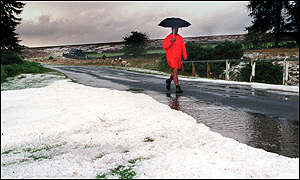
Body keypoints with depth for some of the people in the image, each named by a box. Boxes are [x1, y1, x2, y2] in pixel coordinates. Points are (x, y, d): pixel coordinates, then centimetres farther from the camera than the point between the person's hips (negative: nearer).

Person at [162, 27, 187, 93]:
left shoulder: (180, 38, 10)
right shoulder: (168, 37, -4)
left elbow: (183, 47, 7)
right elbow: (164, 46, -15)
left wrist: (185, 57, -4)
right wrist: (171, 42, -30)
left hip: (178, 58, 6)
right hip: (171, 58, -6)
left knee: (175, 72, 15)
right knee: (175, 71, -15)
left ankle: (169, 80, 44)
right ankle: (178, 88, -15)